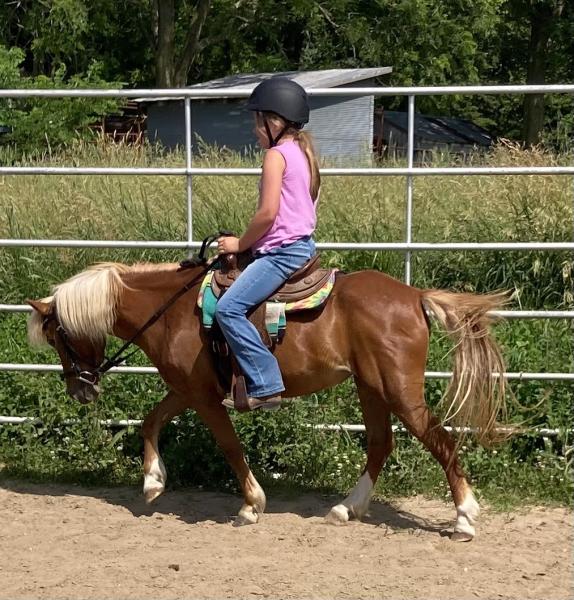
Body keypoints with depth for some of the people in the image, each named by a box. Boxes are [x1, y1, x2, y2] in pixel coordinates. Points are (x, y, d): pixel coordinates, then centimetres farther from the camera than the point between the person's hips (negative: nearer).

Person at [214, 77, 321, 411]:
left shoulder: (276, 155, -13)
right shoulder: (302, 152, 16)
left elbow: (268, 213, -20)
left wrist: (241, 244, -5)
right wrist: (251, 243, 20)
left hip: (282, 251, -11)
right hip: (303, 243, 11)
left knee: (229, 308, -20)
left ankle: (265, 387, -24)